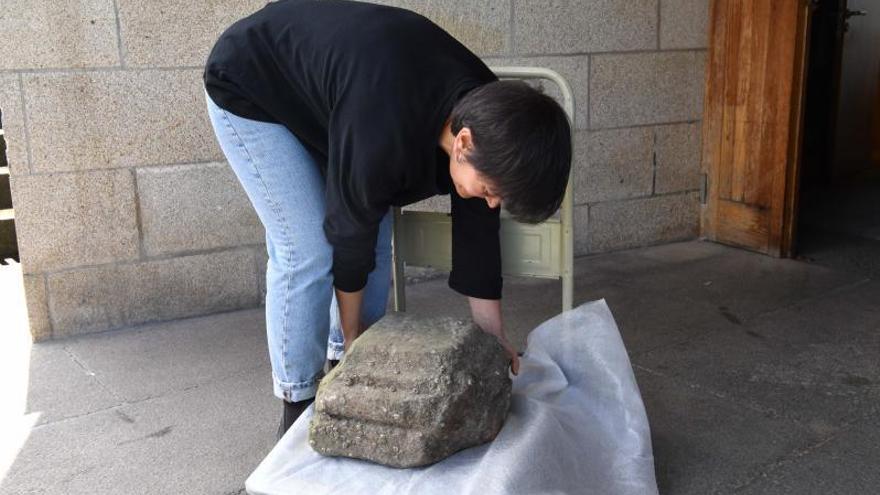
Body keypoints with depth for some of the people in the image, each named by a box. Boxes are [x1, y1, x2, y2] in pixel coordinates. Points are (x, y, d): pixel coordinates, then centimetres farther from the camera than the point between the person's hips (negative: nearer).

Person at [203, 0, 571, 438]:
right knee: (308, 250, -14)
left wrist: (494, 337, -3)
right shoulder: (382, 139, -42)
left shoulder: (487, 113, -19)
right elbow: (349, 237, -26)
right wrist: (352, 337, -9)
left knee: (377, 238, 2)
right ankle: (298, 404, 3)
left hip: (322, 82, 7)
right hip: (247, 89, -7)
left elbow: (477, 232, -8)